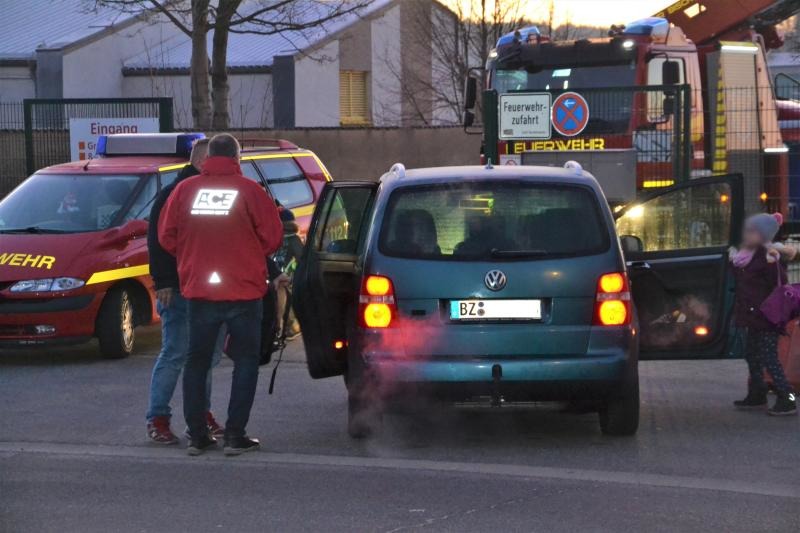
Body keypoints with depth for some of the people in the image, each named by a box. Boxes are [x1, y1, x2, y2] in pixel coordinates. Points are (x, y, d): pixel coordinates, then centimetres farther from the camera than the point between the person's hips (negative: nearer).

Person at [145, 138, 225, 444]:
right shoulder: (173, 195, -6)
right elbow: (158, 241, -12)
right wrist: (163, 282, -19)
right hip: (178, 289, -7)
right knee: (175, 355, -8)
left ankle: (201, 414, 19)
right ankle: (157, 419, -3)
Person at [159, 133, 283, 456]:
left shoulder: (186, 190, 0)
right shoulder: (249, 191, -8)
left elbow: (166, 237, 4)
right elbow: (272, 237, -5)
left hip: (198, 290, 3)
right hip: (243, 290, -3)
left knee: (197, 361, 13)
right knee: (246, 361, 7)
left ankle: (197, 436, 11)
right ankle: (235, 435, 0)